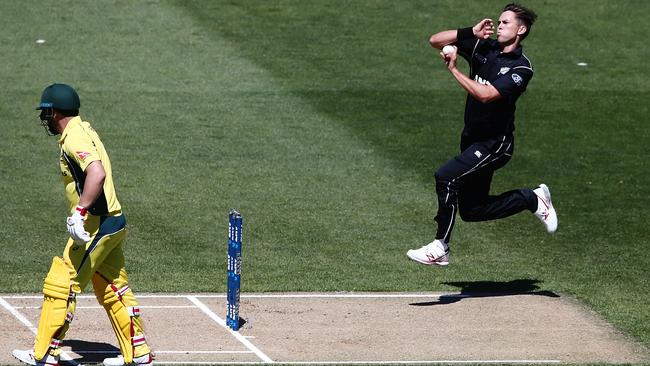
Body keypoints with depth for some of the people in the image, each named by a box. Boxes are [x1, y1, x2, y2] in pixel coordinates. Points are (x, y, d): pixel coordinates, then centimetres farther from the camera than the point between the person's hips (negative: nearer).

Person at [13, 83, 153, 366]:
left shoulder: (74, 139, -16)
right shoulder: (83, 129, 15)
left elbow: (97, 173, -32)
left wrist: (80, 211, -35)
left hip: (96, 225, -10)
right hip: (113, 222, 10)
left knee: (61, 285, -5)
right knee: (112, 290, 15)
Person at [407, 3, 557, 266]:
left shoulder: (521, 68, -14)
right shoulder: (482, 47, 3)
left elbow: (485, 95, -27)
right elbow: (435, 41, 0)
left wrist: (453, 69, -22)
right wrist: (472, 32, -11)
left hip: (495, 143, -8)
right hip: (472, 139, 8)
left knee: (446, 177, -25)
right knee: (471, 210, 11)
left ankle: (440, 248, -17)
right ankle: (533, 199, 27)